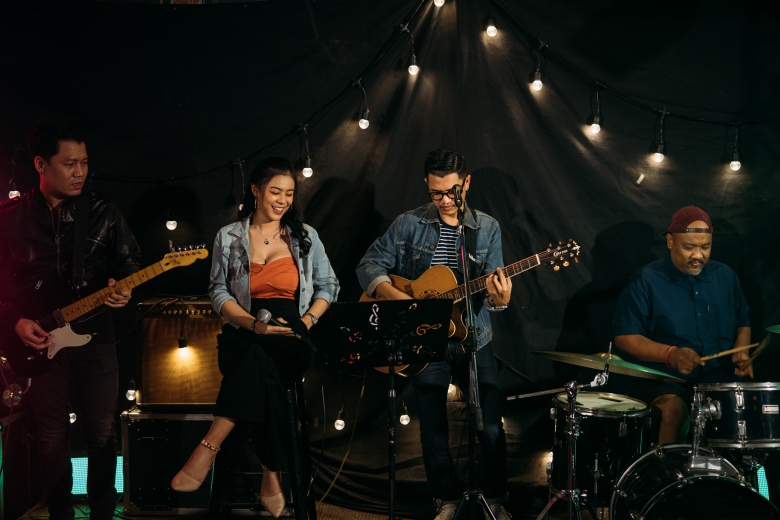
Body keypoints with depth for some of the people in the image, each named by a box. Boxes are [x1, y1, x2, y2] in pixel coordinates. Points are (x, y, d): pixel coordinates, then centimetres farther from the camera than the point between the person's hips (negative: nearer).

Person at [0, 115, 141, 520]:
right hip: (38, 341, 0)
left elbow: (129, 260, 8)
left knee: (102, 434, 4)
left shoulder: (103, 212, 0)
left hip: (94, 336, 0)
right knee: (50, 437, 8)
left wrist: (122, 290, -13)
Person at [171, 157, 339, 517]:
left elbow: (328, 286, 16)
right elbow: (219, 292, 5)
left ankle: (207, 452, -43)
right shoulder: (229, 237, 9)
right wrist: (255, 324, -11)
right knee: (263, 368, -37)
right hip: (244, 336, 0)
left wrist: (306, 322, -2)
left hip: (292, 343, 0)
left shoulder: (305, 236, 12)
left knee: (257, 356, -37)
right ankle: (271, 475, -39)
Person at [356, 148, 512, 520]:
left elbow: (491, 288, -1)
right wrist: (398, 297, -18)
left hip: (474, 340, 0)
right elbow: (369, 265, -1)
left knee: (491, 427, -3)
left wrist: (499, 300, -24)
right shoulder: (409, 224, -1)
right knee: (433, 430, 6)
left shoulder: (487, 228, 2)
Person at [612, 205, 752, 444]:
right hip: (660, 380, -4)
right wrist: (670, 355, -22)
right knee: (673, 410, -34)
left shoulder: (725, 276, 10)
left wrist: (741, 352, -1)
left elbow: (742, 324, 21)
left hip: (719, 377, 4)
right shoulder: (646, 281, -6)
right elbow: (624, 337, -8)